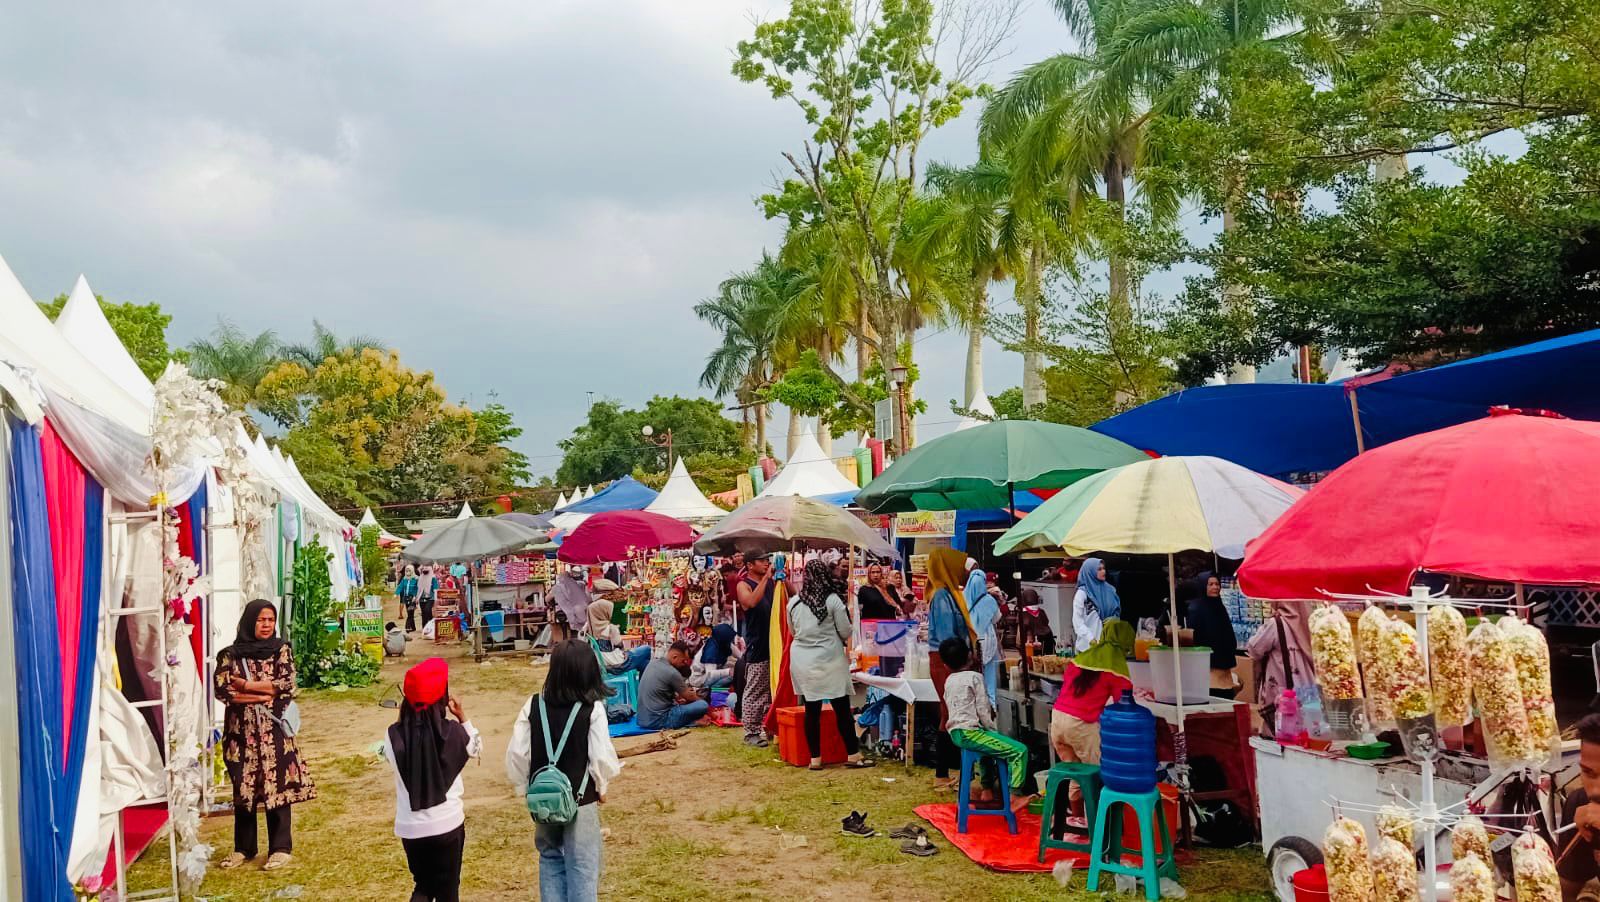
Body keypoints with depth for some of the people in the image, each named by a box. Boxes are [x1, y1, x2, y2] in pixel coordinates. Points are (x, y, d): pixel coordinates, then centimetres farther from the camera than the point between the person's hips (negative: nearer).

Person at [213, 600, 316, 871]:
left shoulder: (281, 650, 3)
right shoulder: (231, 654, 5)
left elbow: (287, 685, -10)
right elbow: (221, 688, -8)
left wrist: (244, 685, -10)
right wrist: (263, 693, -13)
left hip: (273, 730, -1)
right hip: (241, 730, 2)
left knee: (276, 785, -1)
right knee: (242, 788, 9)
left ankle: (280, 848, 7)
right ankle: (243, 848, 22)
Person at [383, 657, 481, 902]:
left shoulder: (394, 735, -10)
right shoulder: (452, 732, -13)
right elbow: (477, 748, 7)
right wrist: (462, 716, 7)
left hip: (410, 826, 2)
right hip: (447, 823, -2)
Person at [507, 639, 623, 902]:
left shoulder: (533, 705, -6)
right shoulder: (593, 708, -16)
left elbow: (516, 754, -5)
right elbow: (602, 757, -17)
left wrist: (524, 788, 9)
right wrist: (602, 786, 2)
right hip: (581, 800, -3)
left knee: (550, 858, 21)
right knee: (582, 865, 8)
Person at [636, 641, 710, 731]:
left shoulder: (652, 664, 8)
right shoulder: (672, 673, -15)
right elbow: (689, 697, 0)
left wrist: (677, 697, 23)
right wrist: (701, 699, 19)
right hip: (658, 722, -9)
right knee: (703, 705, -12)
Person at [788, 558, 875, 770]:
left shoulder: (794, 602, 1)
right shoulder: (833, 600, -10)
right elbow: (846, 632, -3)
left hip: (802, 659, 4)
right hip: (829, 659, -3)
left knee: (812, 710, 8)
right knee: (842, 709, 4)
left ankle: (815, 759, 11)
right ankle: (853, 755, 11)